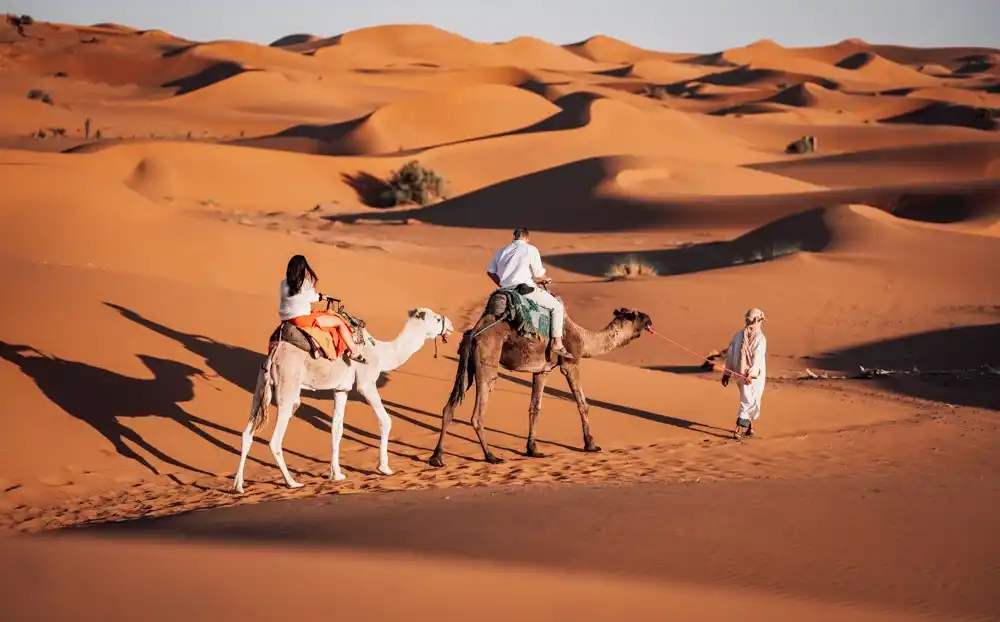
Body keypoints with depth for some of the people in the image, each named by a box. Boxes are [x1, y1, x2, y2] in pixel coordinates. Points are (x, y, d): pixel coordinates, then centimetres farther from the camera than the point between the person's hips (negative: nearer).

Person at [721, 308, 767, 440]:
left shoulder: (738, 336, 4)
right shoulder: (760, 338, -13)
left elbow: (730, 355, 7)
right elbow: (757, 358, -23)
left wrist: (727, 373, 12)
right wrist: (751, 374, -31)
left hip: (741, 374, 6)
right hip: (755, 377, -6)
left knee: (747, 400, 21)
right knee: (749, 403, -3)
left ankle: (748, 427, 26)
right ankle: (739, 428, -12)